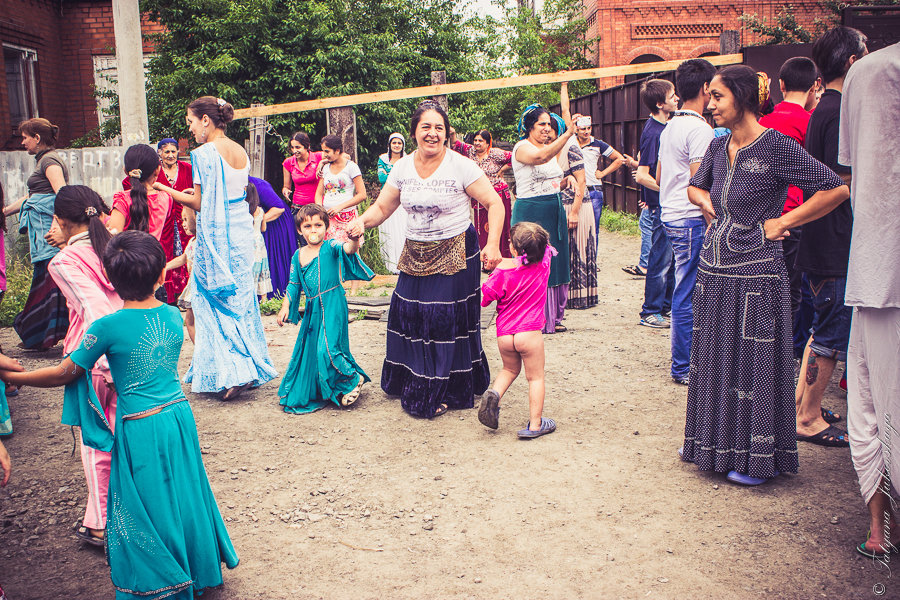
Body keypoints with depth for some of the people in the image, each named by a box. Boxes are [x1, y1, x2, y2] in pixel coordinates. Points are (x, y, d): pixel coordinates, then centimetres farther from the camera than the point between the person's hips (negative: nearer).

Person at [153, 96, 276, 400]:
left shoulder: (204, 154, -14)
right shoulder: (241, 152, 8)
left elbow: (200, 204, -12)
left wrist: (165, 190, -1)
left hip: (215, 235, -7)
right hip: (241, 229, 7)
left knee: (214, 302, 2)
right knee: (241, 297, 14)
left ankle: (230, 373, -2)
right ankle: (252, 365, 21)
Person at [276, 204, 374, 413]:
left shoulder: (330, 247, -7)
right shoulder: (298, 255, 10)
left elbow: (347, 249, -29)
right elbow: (293, 285, 17)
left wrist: (353, 241, -51)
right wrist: (286, 307, 10)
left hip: (332, 306, -7)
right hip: (312, 309, 7)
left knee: (327, 348, -16)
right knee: (309, 348, 15)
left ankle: (353, 379, 8)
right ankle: (310, 391, 33)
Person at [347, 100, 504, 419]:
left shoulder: (462, 167, -11)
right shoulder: (402, 168, 3)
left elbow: (495, 204, -10)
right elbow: (382, 207, 8)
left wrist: (492, 244, -22)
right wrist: (361, 221, -14)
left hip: (455, 254, -5)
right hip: (416, 254, 5)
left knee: (446, 317, -4)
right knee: (408, 312, 5)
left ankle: (447, 390, 12)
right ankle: (413, 381, 25)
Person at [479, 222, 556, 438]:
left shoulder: (503, 269, -8)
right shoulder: (544, 263, -1)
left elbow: (486, 296, -7)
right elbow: (545, 246, 21)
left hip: (504, 334, 1)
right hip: (529, 332, -1)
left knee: (510, 369, 26)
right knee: (535, 377, 10)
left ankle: (494, 393, 0)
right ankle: (535, 424, 9)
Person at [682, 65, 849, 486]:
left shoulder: (776, 146, -12)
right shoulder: (719, 147, 8)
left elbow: (835, 189, -13)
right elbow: (695, 187, 28)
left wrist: (782, 223, -10)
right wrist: (713, 211, 8)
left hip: (756, 277, -7)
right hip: (713, 273, 7)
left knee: (755, 366, 3)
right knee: (715, 362, 14)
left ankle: (757, 458, 18)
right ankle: (718, 446, 29)